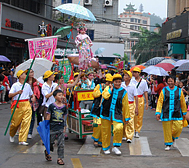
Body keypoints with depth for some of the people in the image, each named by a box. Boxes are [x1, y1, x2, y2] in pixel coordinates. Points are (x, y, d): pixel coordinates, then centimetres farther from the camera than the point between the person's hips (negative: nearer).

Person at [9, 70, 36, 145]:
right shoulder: (15, 85, -1)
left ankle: (22, 140, -5)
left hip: (27, 105, 4)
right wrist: (17, 92, -25)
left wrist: (33, 97, 4)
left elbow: (32, 94, 26)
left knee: (26, 122, -8)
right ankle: (11, 135, 36)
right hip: (18, 105, -4)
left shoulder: (28, 85, 14)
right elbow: (10, 95, -10)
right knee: (16, 122, 5)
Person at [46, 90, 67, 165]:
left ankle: (60, 158, 8)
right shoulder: (51, 106, -4)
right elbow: (48, 117, 0)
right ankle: (47, 152, 40)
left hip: (61, 128, 2)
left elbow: (64, 118, 12)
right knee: (50, 142, 10)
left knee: (61, 144, 0)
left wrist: (64, 127, 11)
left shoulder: (64, 107, 6)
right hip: (52, 128, -2)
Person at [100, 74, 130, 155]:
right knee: (105, 130, 5)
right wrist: (111, 89, -7)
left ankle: (115, 147, -4)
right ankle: (106, 148, 24)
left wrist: (126, 117, 8)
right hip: (106, 112, 1)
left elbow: (125, 105, 6)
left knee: (119, 128, -21)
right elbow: (105, 96, -14)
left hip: (117, 113, -1)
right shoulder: (108, 88, 7)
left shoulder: (123, 92, 4)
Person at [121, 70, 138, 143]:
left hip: (130, 105, -2)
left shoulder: (133, 86, -3)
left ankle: (129, 137, -1)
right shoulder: (121, 85, 1)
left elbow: (136, 97, 0)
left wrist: (136, 108, -5)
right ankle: (124, 135, 20)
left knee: (130, 121, -5)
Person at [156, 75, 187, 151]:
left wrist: (184, 113, 15)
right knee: (167, 129, 2)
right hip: (166, 113, -1)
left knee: (178, 127, -7)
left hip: (177, 113, 1)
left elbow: (182, 102, 11)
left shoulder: (179, 91, 4)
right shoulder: (164, 91, 1)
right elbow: (160, 102, 0)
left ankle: (173, 137, 24)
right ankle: (168, 144, 17)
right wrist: (158, 112, -6)